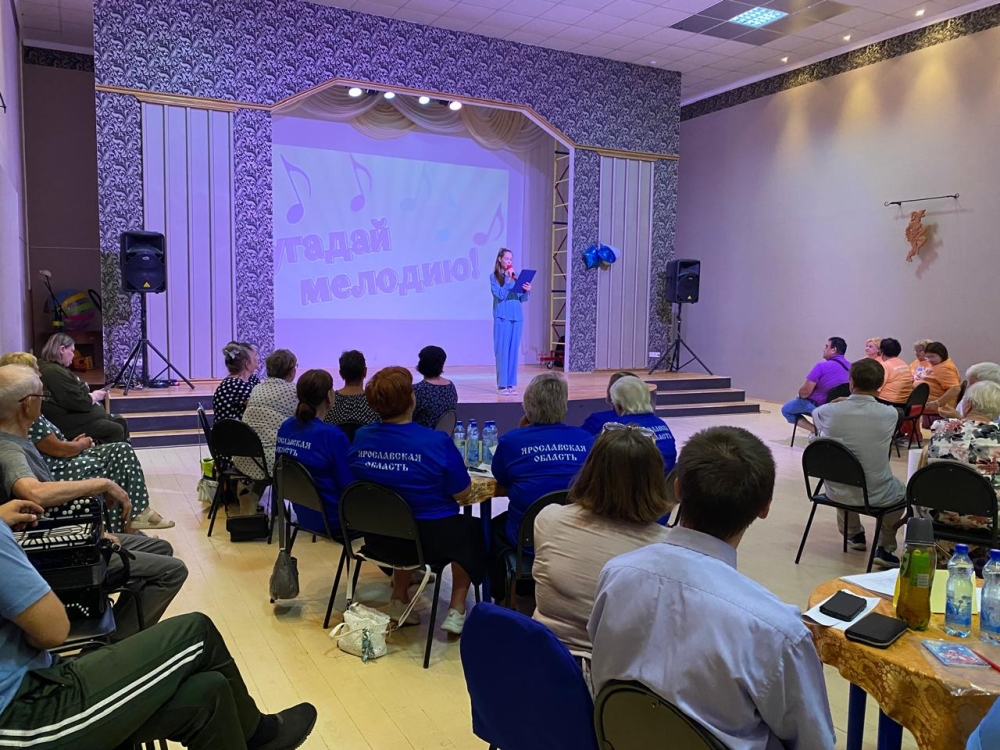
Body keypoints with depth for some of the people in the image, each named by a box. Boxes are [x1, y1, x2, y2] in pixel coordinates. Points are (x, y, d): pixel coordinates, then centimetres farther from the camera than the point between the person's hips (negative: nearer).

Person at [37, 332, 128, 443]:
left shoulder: (57, 369, 16)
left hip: (75, 416, 12)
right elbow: (78, 402, -24)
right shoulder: (54, 372, -21)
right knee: (116, 430, -14)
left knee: (121, 421, 9)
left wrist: (95, 394, 4)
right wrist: (95, 396, -6)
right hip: (69, 423, -12)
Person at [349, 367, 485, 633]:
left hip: (379, 536, 4)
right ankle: (456, 610, 23)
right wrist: (455, 470, 8)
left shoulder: (360, 437, -7)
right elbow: (462, 494, -13)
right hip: (430, 538, -4)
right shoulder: (437, 442, -21)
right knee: (470, 529, 26)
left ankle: (399, 600, 32)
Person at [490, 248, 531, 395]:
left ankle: (511, 384, 8)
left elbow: (521, 298, 12)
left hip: (516, 316, 5)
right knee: (502, 350, -5)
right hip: (502, 317, -5)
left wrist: (526, 291, -8)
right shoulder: (494, 277, 0)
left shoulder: (515, 276, 14)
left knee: (514, 350, 4)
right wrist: (508, 279, -16)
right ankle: (502, 385, -2)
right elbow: (500, 295, -12)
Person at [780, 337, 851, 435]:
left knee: (786, 410, 11)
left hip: (818, 405, -7)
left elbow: (804, 393, -20)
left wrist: (801, 393, 3)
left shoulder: (822, 366, -23)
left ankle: (815, 430, -5)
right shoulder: (849, 367, -2)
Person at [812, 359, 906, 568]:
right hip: (876, 495, -1)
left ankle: (854, 534, 53)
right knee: (900, 490, 33)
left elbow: (816, 414, 11)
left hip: (836, 492, 1)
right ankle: (884, 549, 26)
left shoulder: (828, 412, -16)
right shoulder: (889, 414, -17)